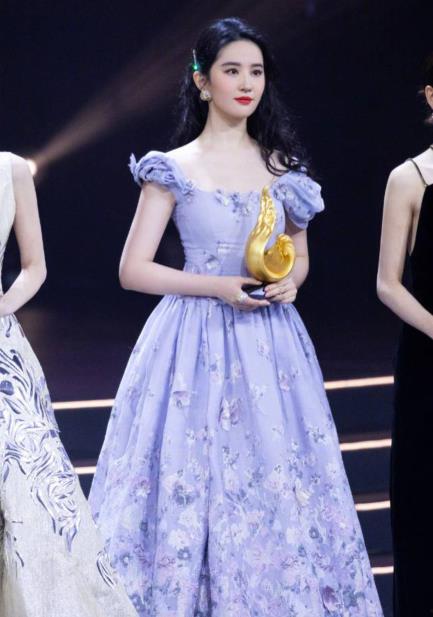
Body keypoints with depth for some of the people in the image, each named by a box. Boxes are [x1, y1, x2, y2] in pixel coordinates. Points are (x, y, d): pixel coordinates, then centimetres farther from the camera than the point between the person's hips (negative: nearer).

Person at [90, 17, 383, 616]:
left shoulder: (282, 166, 9)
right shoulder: (174, 169, -2)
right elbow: (133, 269, -4)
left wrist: (290, 281, -3)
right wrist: (219, 286, -14)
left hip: (271, 340, 4)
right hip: (198, 339, -3)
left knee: (279, 488, 2)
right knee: (195, 486, -3)